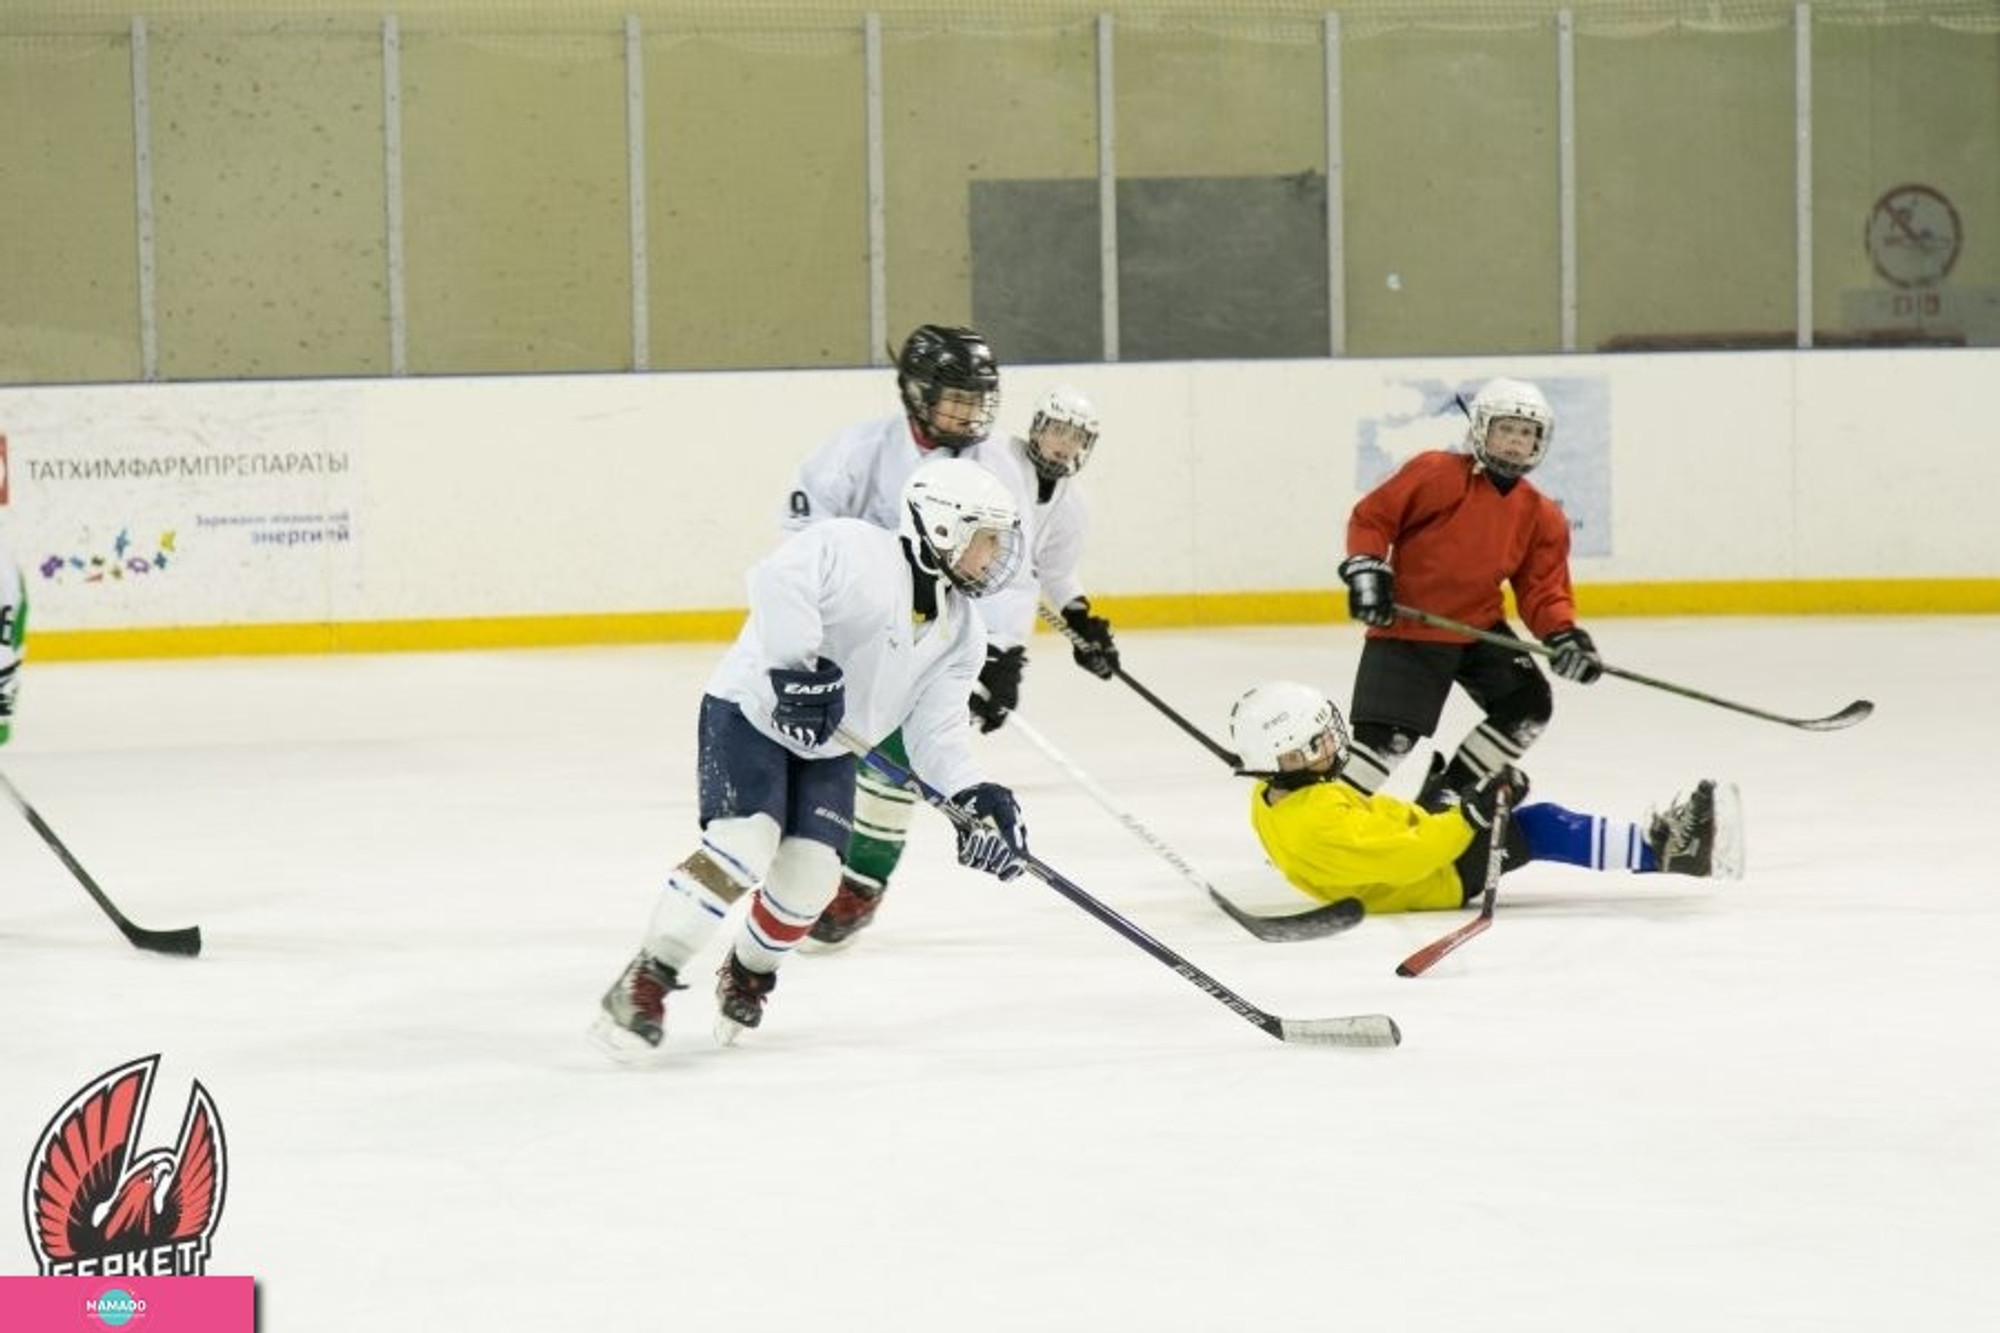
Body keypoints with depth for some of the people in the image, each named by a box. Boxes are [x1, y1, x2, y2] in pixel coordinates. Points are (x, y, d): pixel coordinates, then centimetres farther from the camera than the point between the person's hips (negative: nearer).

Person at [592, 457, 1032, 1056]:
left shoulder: (960, 634, 2)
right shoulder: (854, 549, -21)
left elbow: (936, 729, -4)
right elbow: (779, 581, -36)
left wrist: (973, 796, -21)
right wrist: (799, 666, -41)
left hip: (827, 750, 7)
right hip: (751, 711, -7)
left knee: (811, 872, -7)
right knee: (745, 843, -25)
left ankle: (748, 973, 23)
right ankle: (646, 979, -21)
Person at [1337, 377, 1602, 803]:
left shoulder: (1542, 518, 3)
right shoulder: (1437, 474, -13)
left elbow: (1542, 590, 3)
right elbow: (1371, 516, -8)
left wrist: (1566, 636, -14)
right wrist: (1366, 569, -20)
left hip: (1480, 627, 6)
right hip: (1407, 627, -6)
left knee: (1528, 706, 2)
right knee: (1389, 734, -16)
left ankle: (1446, 790, 17)